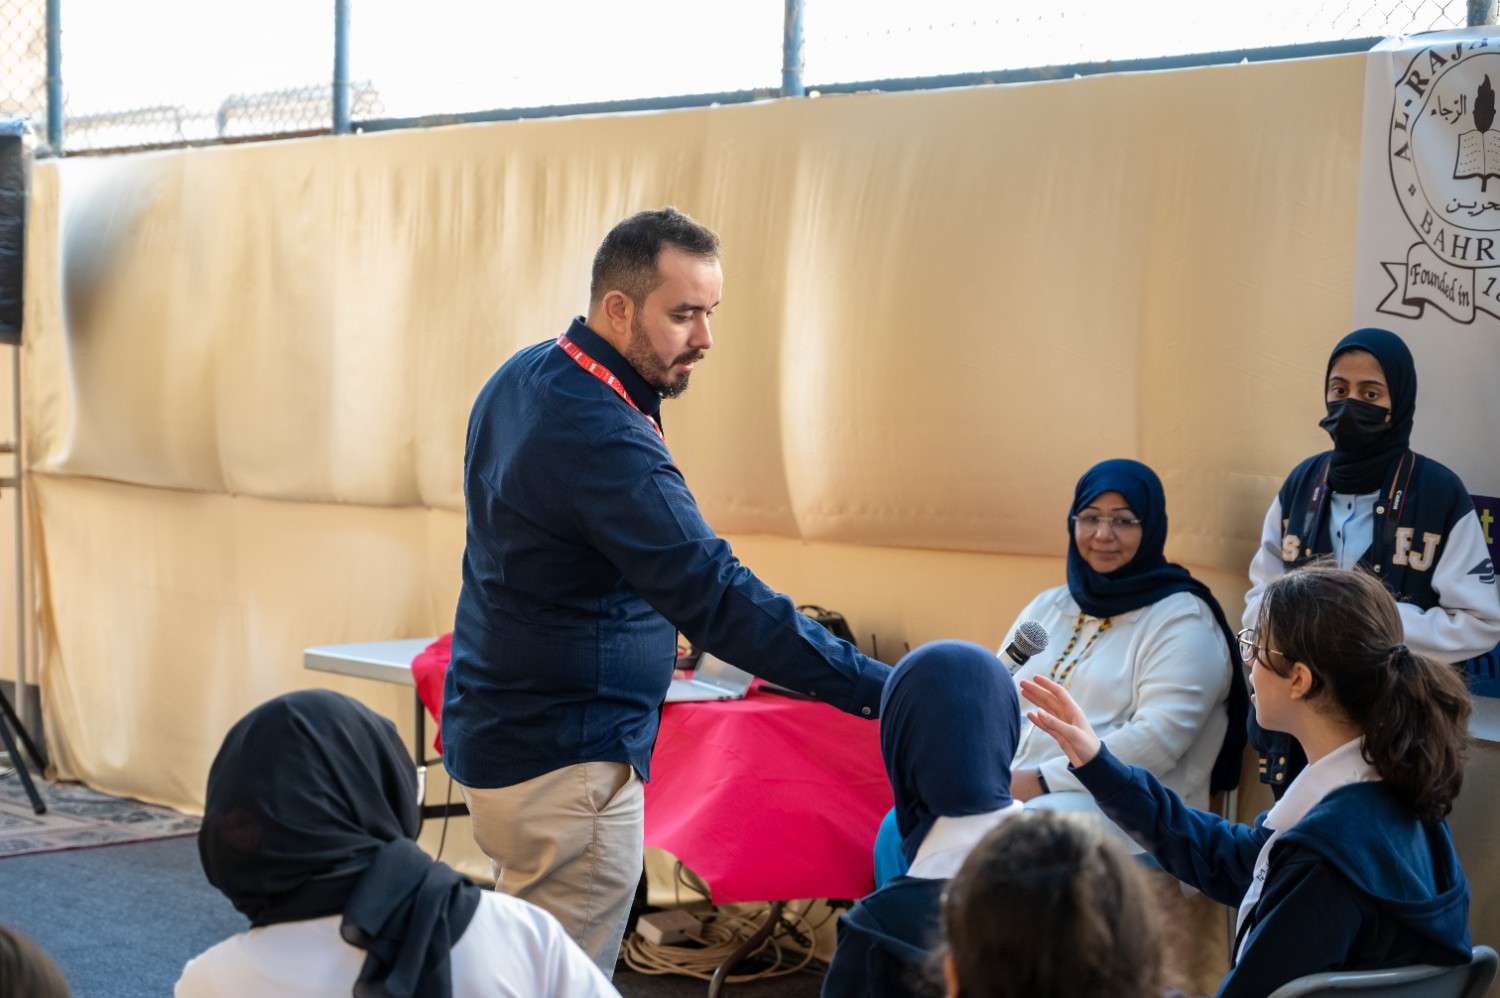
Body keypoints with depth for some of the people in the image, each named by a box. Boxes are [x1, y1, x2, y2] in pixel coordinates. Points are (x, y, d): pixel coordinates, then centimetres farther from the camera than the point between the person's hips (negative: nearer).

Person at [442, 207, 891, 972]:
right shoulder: (601, 438, -26)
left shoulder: (522, 379, 5)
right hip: (563, 765, -10)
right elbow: (717, 599, -32)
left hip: (497, 731, 10)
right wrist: (877, 688, -33)